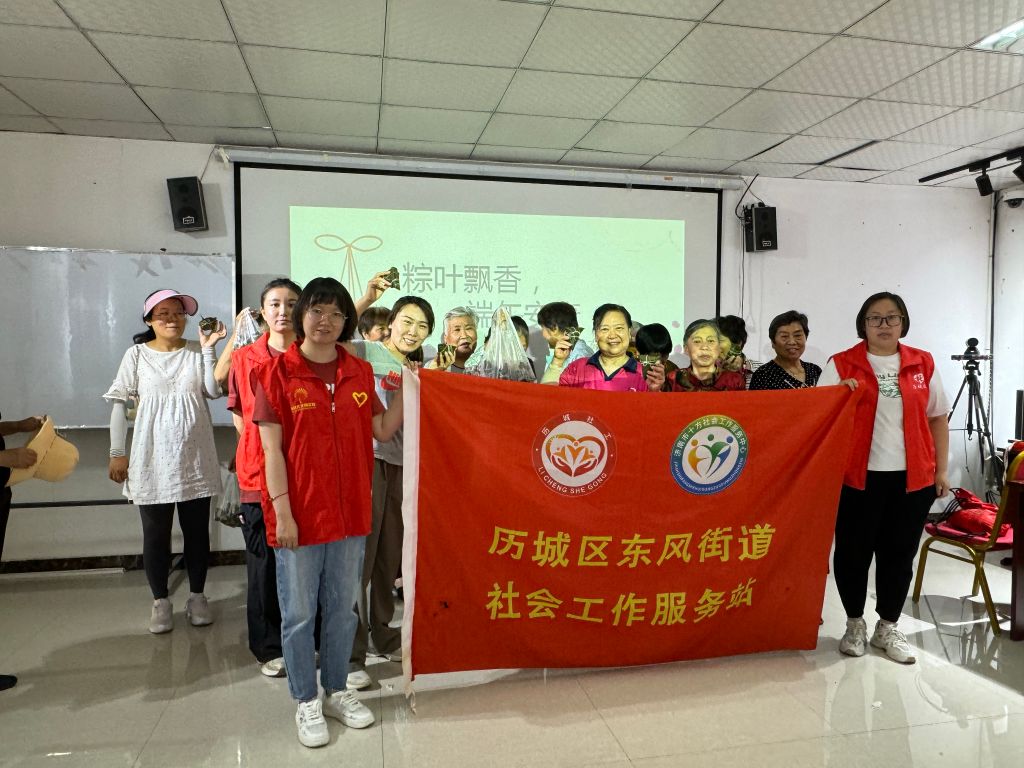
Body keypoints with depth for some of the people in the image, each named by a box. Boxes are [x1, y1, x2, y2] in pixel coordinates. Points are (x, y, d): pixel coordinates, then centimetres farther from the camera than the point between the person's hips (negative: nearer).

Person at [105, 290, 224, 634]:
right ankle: (160, 601, 23)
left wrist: (209, 349, -14)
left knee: (197, 530, 9)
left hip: (195, 458, 1)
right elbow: (118, 401, 2)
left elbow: (214, 391, -8)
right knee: (156, 533, 7)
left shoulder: (197, 351, 3)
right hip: (153, 460, -1)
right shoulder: (137, 354, 1)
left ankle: (197, 596, 24)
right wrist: (117, 453, -2)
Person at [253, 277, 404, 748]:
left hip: (349, 510, 4)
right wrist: (282, 512, -14)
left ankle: (336, 692, 35)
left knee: (342, 609, 17)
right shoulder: (276, 373, -7)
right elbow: (272, 450, -10)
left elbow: (383, 431, 7)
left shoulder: (359, 372, 5)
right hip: (298, 513, -4)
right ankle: (306, 703, 28)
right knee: (299, 613, 10)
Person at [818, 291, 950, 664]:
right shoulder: (841, 364, 0)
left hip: (913, 478, 2)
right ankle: (855, 624, 24)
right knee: (853, 552, 5)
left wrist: (941, 469, 8)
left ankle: (888, 627, 26)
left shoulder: (923, 363, 8)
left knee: (899, 553, 10)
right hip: (858, 477, -2)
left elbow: (938, 418, 12)